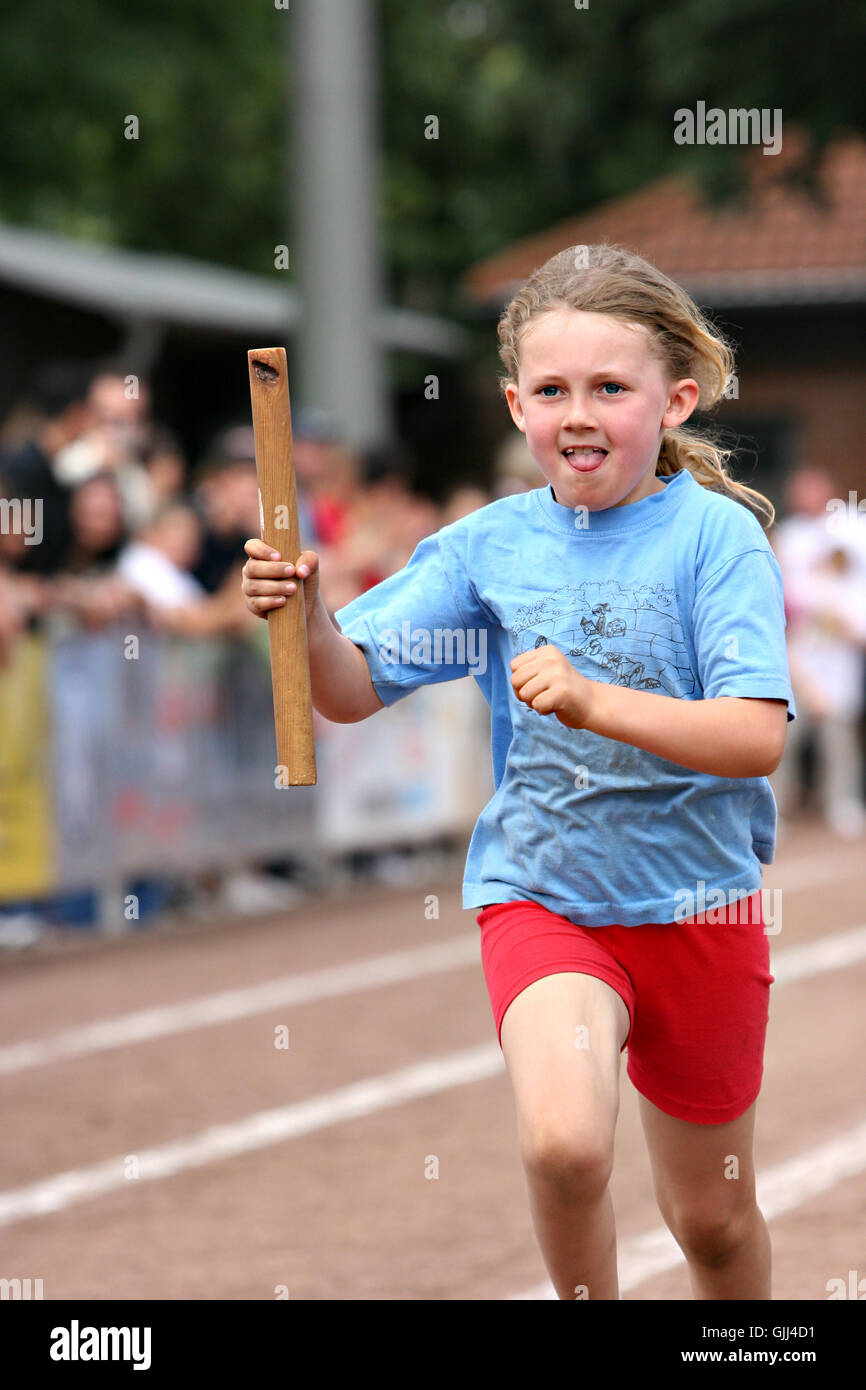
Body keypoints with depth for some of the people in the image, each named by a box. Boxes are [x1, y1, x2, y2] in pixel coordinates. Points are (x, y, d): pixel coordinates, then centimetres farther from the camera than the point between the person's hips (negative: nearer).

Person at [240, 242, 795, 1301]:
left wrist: (593, 703, -32)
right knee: (563, 1143, -27)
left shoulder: (715, 536, -11)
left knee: (712, 1220, 14)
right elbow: (355, 690, 1)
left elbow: (757, 737, -20)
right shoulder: (489, 546, -2)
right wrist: (306, 616, -20)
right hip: (540, 898, 1)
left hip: (698, 906, 0)